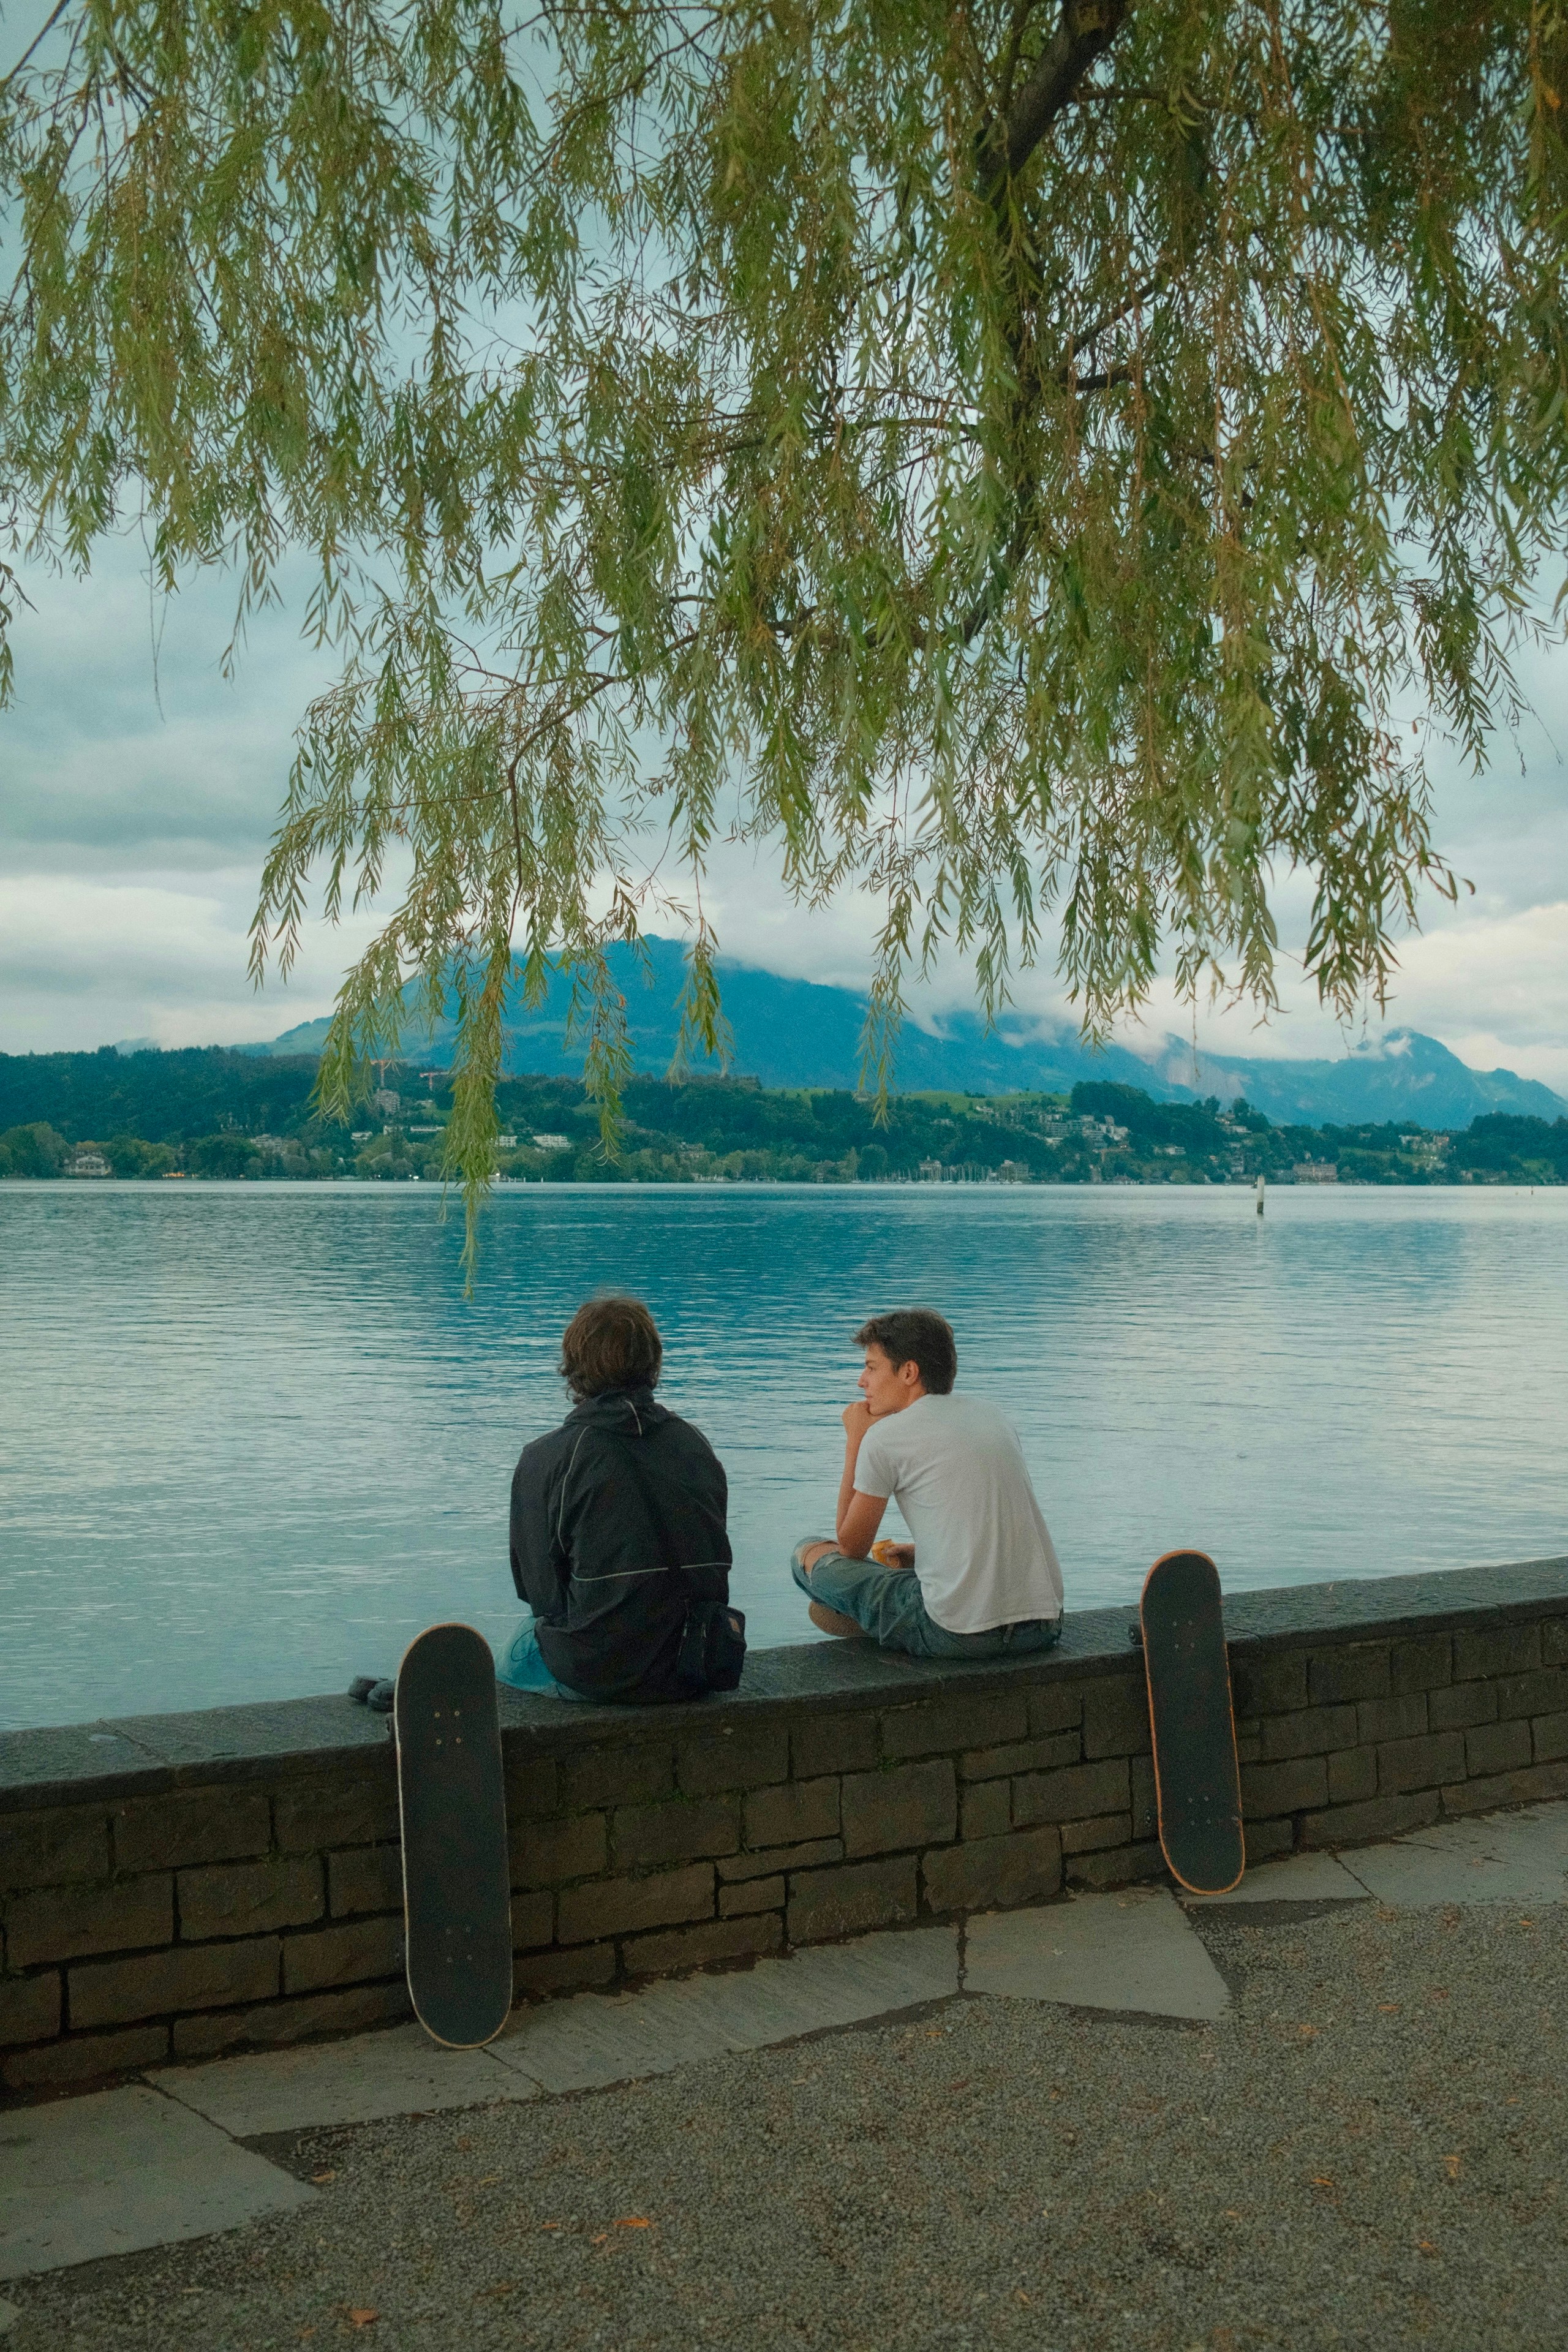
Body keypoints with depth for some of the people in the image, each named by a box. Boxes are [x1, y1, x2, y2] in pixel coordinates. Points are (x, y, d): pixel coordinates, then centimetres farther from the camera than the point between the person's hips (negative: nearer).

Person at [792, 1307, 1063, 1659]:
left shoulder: (885, 1435, -5)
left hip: (958, 1637, -7)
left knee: (809, 1554, 13)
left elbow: (852, 1547, 9)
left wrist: (854, 1440, 13)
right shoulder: (988, 1413, 15)